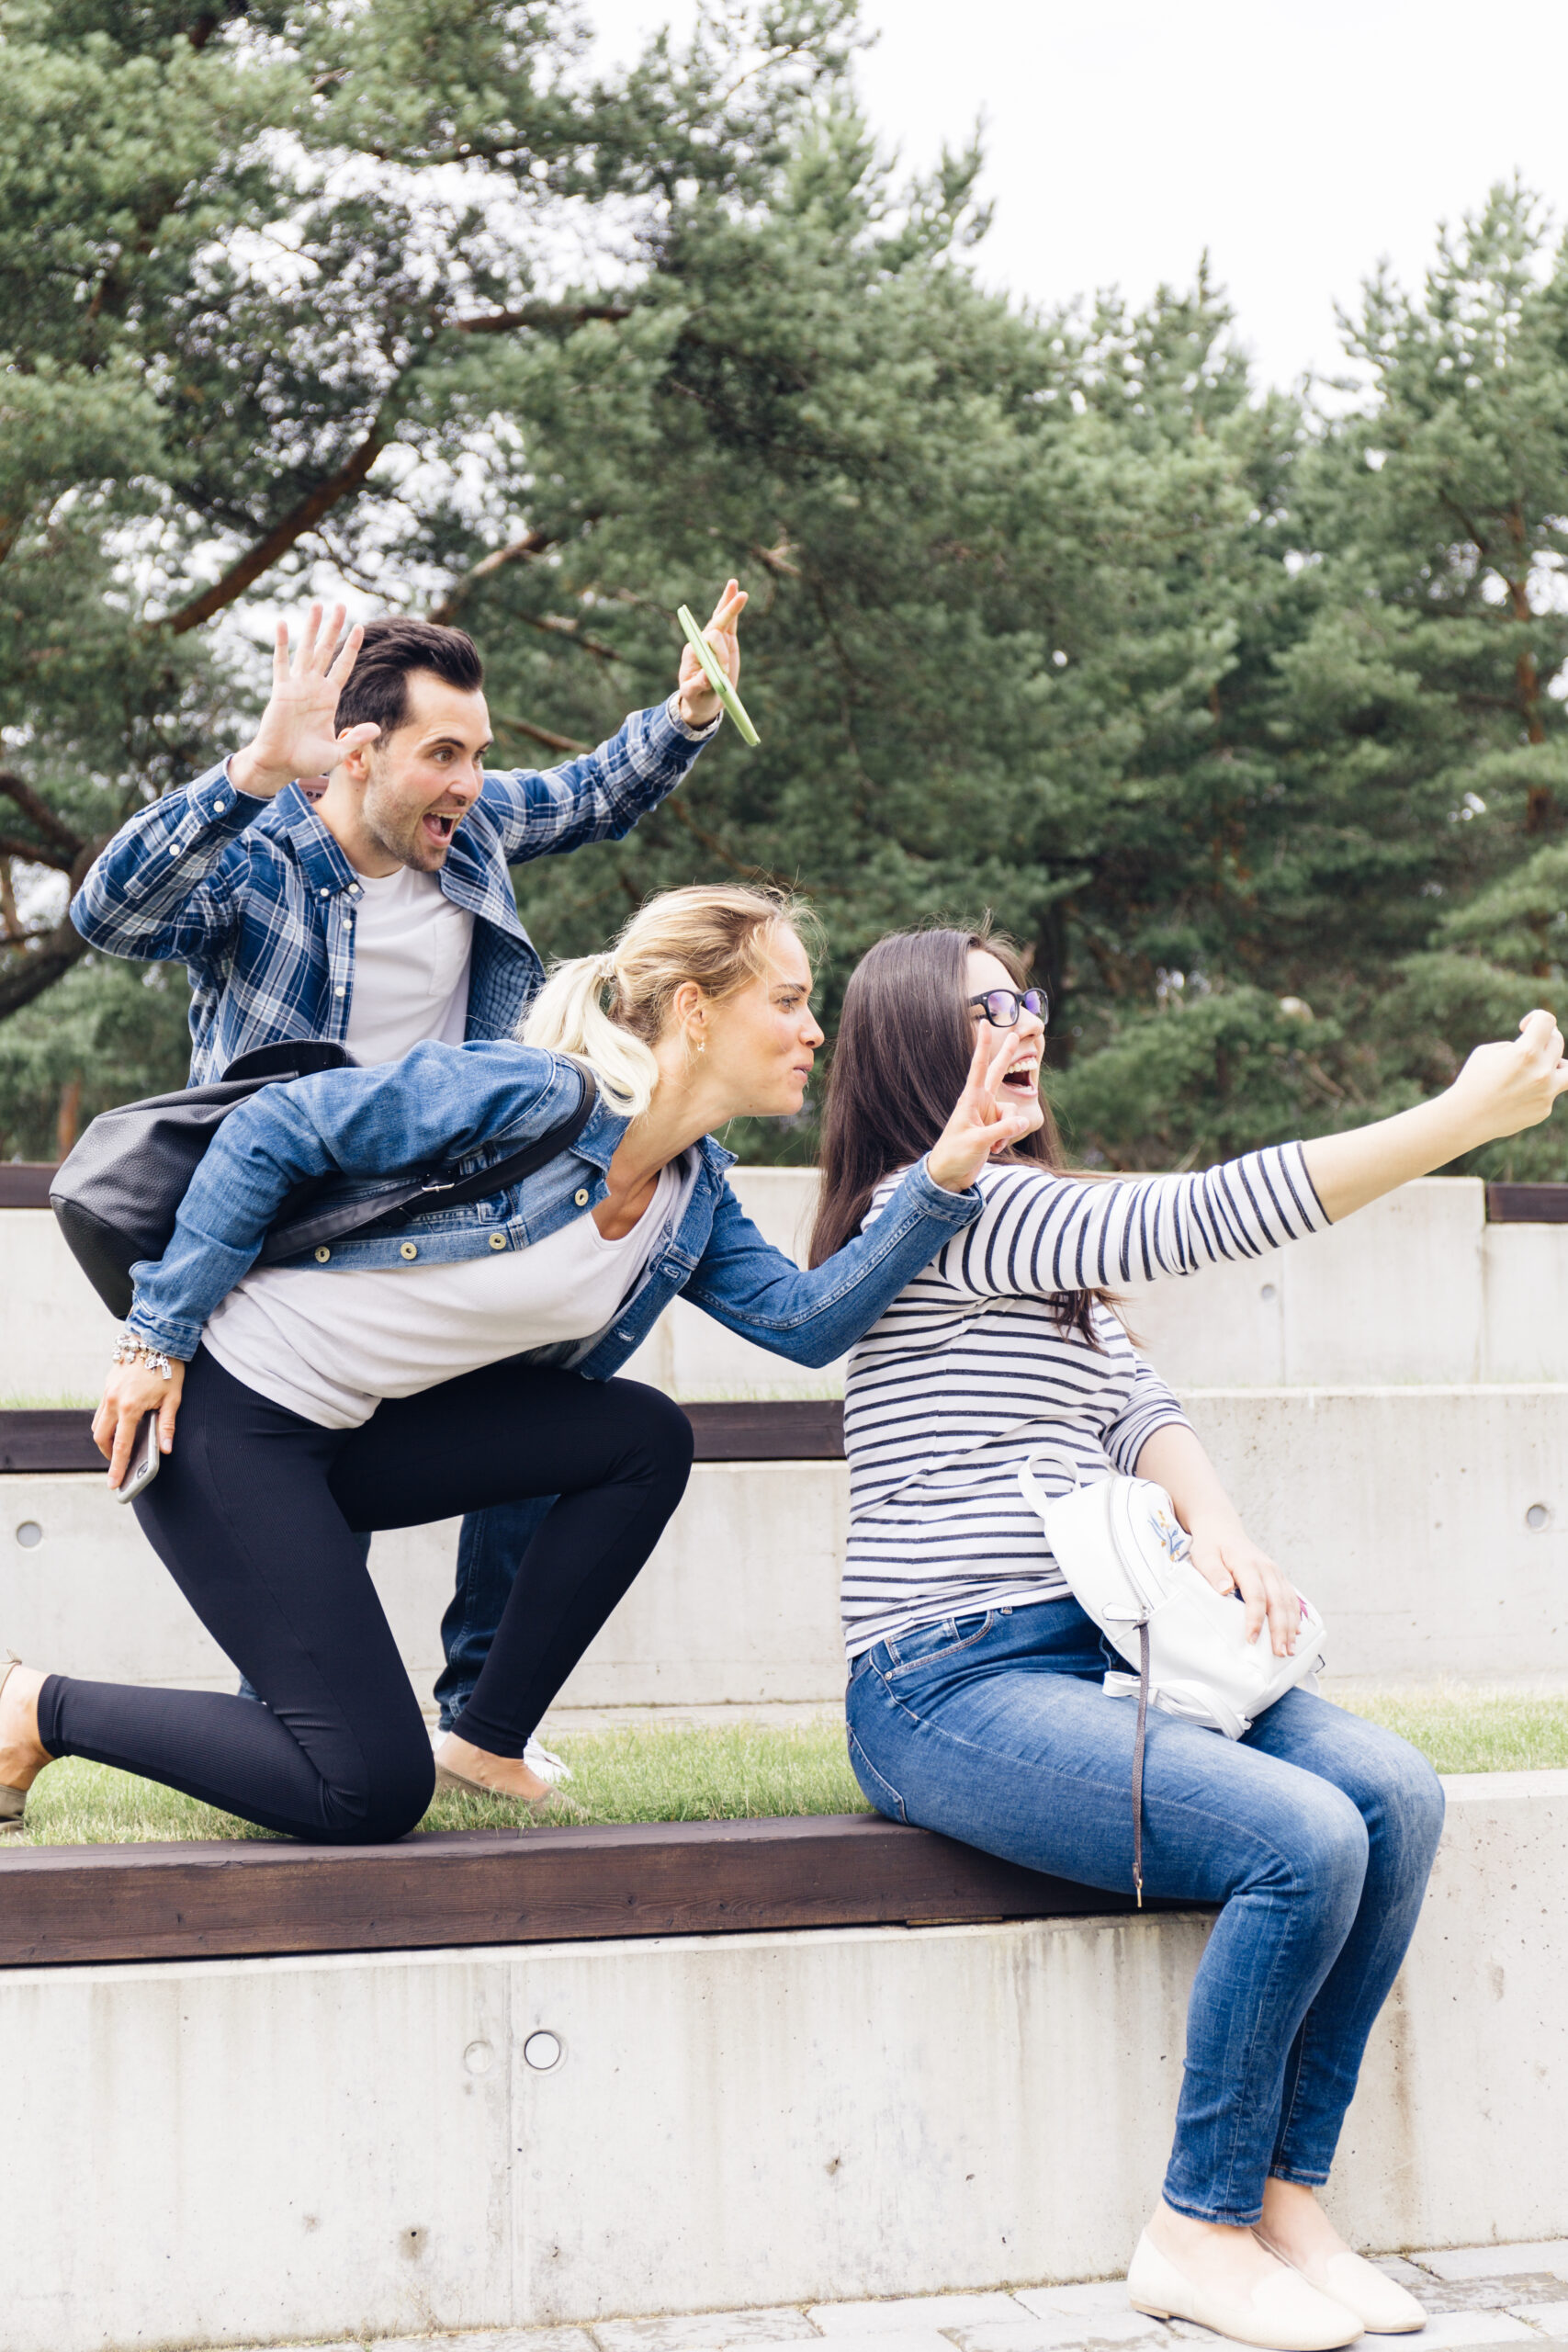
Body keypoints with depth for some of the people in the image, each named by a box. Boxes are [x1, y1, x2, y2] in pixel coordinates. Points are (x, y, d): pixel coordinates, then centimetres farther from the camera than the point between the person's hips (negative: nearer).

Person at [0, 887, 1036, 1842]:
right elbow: (269, 1130, -17)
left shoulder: (693, 1189, 6)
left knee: (649, 1437, -2)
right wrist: (158, 1336, -16)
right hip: (223, 1409, -8)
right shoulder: (531, 1097, -21)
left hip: (357, 1429, 9)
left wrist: (942, 1181, -14)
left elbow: (807, 1321, -4)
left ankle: (490, 1744, 8)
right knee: (372, 1793, -10)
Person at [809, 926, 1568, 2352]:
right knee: (1305, 1838, -25)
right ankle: (1199, 2234, -10)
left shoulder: (1025, 1221, 24)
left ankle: (1287, 2199, -5)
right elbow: (1197, 1219, -16)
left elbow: (1136, 1402, 13)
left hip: (1091, 1649, 9)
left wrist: (1218, 1527, -10)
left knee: (1397, 1794, -13)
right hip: (950, 1686, -9)